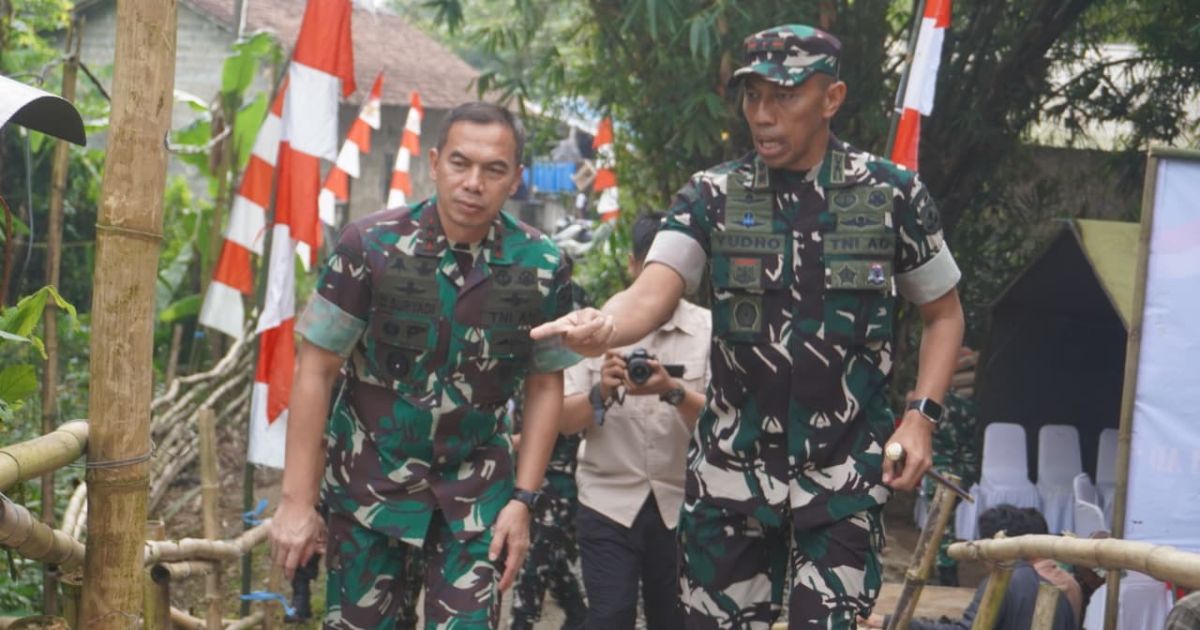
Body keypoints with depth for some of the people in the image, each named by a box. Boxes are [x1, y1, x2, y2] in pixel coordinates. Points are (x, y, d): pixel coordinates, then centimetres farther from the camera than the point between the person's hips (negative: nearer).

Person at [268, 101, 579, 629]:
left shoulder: (541, 267, -8)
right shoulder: (370, 246, -12)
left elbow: (545, 385, 2)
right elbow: (316, 371, -9)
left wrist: (523, 499, -4)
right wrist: (297, 501, -12)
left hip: (475, 490, 1)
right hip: (369, 480, -1)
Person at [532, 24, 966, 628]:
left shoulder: (892, 193, -2)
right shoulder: (713, 195, -2)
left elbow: (943, 314, 9)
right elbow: (653, 293, -16)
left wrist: (921, 416, -5)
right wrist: (602, 326, -39)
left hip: (844, 471, -1)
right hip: (733, 467, 2)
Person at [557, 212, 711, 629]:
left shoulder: (708, 329, 2)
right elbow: (564, 421, 1)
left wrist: (672, 391, -25)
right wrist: (601, 391, -17)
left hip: (681, 504, 1)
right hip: (609, 501, 0)